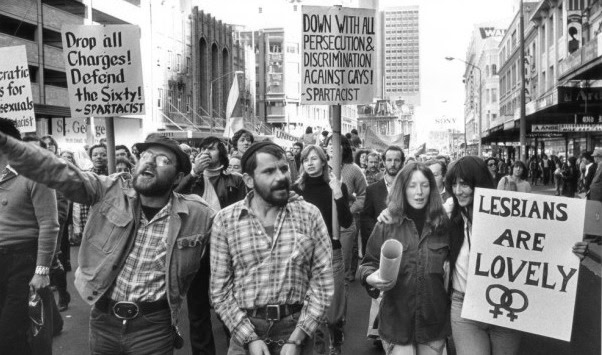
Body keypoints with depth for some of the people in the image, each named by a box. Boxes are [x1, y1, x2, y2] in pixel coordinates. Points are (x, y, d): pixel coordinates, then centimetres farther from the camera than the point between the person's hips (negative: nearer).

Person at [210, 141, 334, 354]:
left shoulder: (310, 215, -5)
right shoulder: (225, 220, -5)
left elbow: (322, 281, -5)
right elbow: (220, 289, -3)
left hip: (297, 327, 1)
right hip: (245, 330, 0)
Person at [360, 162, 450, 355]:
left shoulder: (442, 224, 0)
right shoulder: (387, 224, -4)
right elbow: (369, 263, 3)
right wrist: (371, 277, -16)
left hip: (434, 319, 2)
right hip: (397, 319, -1)